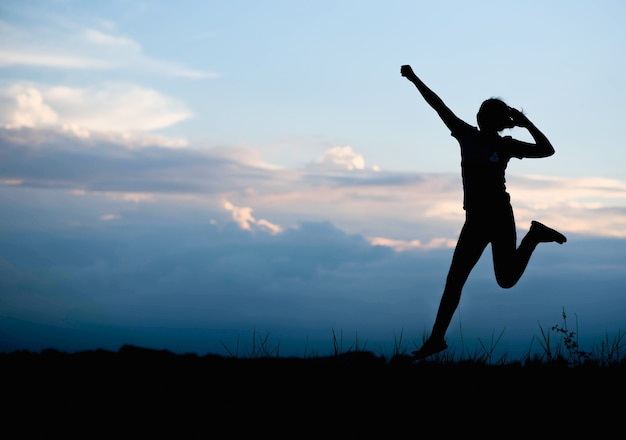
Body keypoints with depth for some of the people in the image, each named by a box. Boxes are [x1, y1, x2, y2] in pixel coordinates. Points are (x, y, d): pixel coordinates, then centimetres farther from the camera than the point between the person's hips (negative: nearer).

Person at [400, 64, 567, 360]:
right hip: (475, 220, 4)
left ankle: (535, 235, 24)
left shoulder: (505, 146, -3)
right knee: (454, 280, 0)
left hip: (499, 216, -4)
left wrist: (525, 123, -15)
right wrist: (415, 80, 6)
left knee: (506, 279, 0)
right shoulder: (467, 135, 7)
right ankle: (437, 338, 4)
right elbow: (439, 106, 8)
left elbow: (547, 150, -9)